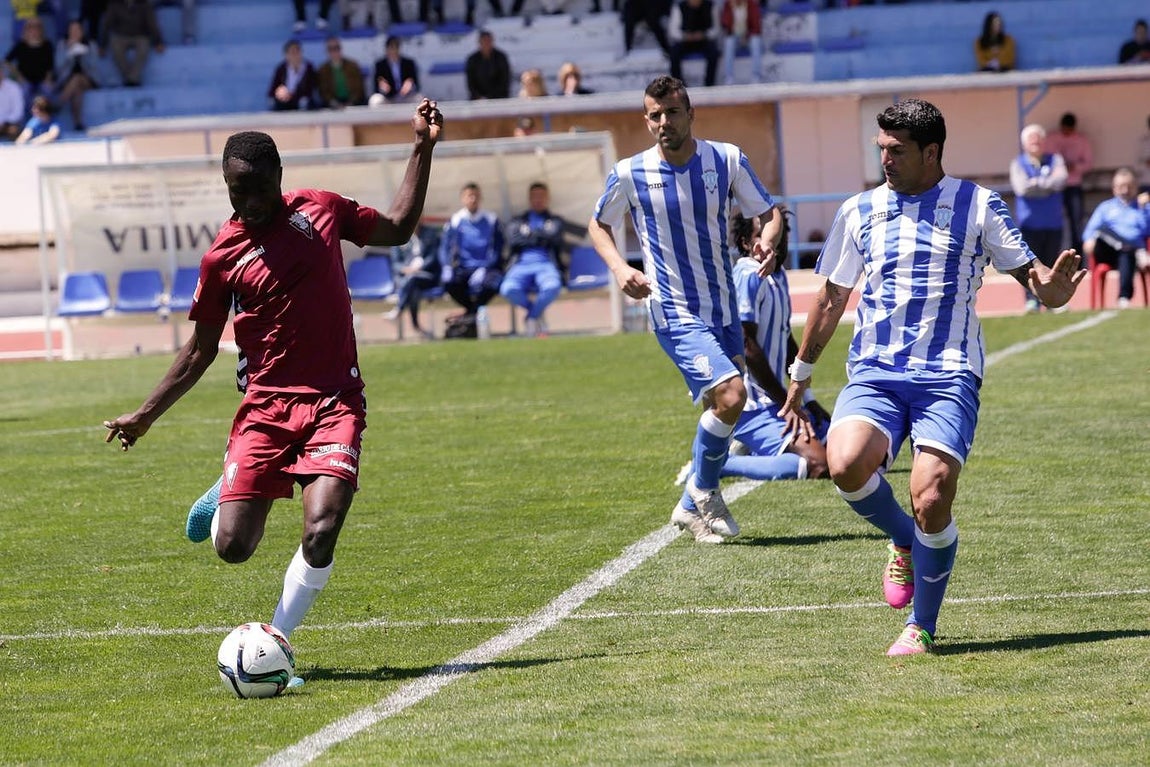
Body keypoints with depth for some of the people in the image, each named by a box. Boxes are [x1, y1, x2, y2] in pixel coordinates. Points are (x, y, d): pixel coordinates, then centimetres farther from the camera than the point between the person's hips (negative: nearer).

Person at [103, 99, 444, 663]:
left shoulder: (320, 209, 5)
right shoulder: (222, 257, -1)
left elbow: (398, 229, 21)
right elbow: (200, 351, 9)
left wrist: (422, 148, 15)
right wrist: (144, 416, 6)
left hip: (335, 403, 0)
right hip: (266, 405, 0)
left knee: (320, 532, -21)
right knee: (232, 547, -6)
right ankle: (227, 494, 32)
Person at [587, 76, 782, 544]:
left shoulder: (727, 160, -2)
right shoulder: (629, 174, -6)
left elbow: (769, 212, 5)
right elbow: (599, 225, 10)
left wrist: (767, 239, -19)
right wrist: (618, 267, -9)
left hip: (724, 308, 4)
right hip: (674, 312, -4)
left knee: (723, 408, 10)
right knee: (730, 395, -21)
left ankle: (693, 507, 31)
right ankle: (704, 491, 0)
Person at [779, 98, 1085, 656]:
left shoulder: (977, 206, 5)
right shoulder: (859, 212, 13)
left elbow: (1030, 275, 5)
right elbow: (831, 297, 23)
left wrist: (1053, 285, -20)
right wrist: (801, 373, 26)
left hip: (948, 376, -2)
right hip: (873, 374, 2)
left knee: (931, 500, -19)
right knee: (845, 464, -27)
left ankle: (921, 628, 3)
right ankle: (905, 543, 5)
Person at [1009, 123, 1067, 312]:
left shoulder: (1055, 160, 10)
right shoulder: (1018, 164, 5)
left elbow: (1061, 180, -8)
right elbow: (1022, 188, -11)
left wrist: (1037, 183, -5)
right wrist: (1048, 185, -4)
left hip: (1053, 222, 2)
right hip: (1029, 223, -2)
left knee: (1052, 261, 4)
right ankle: (1031, 299, -5)